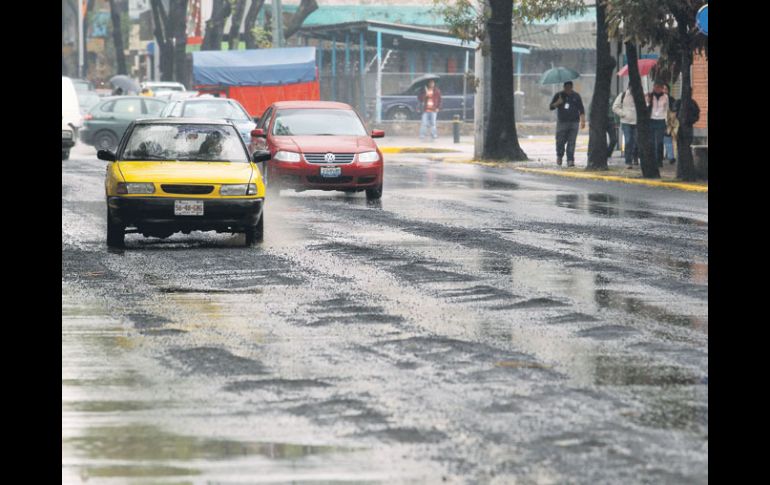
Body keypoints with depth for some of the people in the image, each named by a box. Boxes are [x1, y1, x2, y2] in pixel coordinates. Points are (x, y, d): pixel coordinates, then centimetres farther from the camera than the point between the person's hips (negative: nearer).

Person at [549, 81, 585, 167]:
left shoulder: (576, 96, 11)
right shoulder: (559, 95, 8)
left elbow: (581, 109, 12)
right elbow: (551, 107, 7)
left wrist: (583, 121, 3)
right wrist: (557, 103, -14)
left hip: (574, 122, 0)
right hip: (562, 122, 0)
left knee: (571, 142, -7)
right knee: (560, 141, -2)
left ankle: (570, 160, -8)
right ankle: (559, 156, 23)